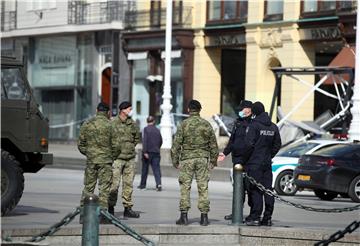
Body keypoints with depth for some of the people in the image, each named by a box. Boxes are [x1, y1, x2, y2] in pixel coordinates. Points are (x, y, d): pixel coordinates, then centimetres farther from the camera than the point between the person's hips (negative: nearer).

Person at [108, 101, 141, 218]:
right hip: (117, 158, -5)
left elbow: (137, 137, 24)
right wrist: (114, 150, -3)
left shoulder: (133, 124, 9)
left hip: (130, 159, 5)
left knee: (128, 184, 7)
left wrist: (131, 147, 13)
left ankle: (128, 208, 13)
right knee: (114, 184, -6)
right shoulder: (112, 124, -7)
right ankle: (111, 208, 4)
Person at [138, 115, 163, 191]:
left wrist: (145, 151, -18)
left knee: (145, 169, 9)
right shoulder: (157, 130, 9)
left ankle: (143, 184, 18)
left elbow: (145, 140, -15)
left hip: (148, 152, -3)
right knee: (156, 169, -2)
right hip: (156, 152, 3)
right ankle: (159, 184, -19)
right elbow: (160, 141, 17)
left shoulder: (146, 129, -5)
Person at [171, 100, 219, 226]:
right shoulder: (206, 125, 3)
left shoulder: (184, 125, -4)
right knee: (203, 188, 4)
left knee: (185, 188, 3)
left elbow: (176, 144, -4)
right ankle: (204, 216, 3)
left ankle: (184, 216, 0)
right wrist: (213, 161, 16)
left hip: (187, 159, -2)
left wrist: (175, 161, 4)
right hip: (203, 159, 2)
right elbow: (214, 145, 7)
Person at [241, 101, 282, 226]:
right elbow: (277, 145, 15)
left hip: (254, 163, -6)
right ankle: (267, 218, 7)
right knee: (267, 190, 7)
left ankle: (255, 217, -7)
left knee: (255, 190, -5)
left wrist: (243, 160, -5)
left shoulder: (253, 126, -10)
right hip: (267, 164, 6)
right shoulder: (273, 127, 11)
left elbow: (249, 145, -15)